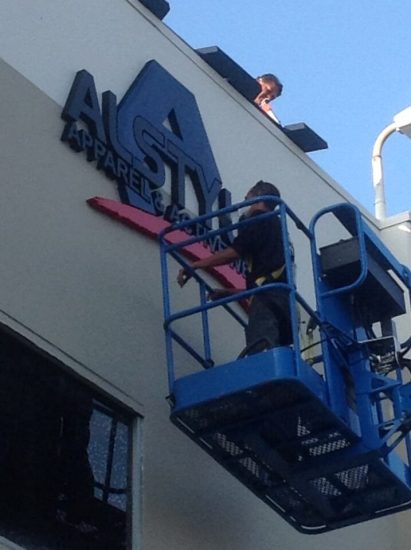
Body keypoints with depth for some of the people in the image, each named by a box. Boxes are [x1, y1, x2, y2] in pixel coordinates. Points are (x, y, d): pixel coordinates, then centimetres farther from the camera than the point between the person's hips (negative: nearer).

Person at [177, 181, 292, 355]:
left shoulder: (260, 220, 10)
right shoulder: (278, 226, 35)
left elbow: (233, 252, -3)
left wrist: (194, 266, 4)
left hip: (267, 299, -8)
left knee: (259, 358, -25)